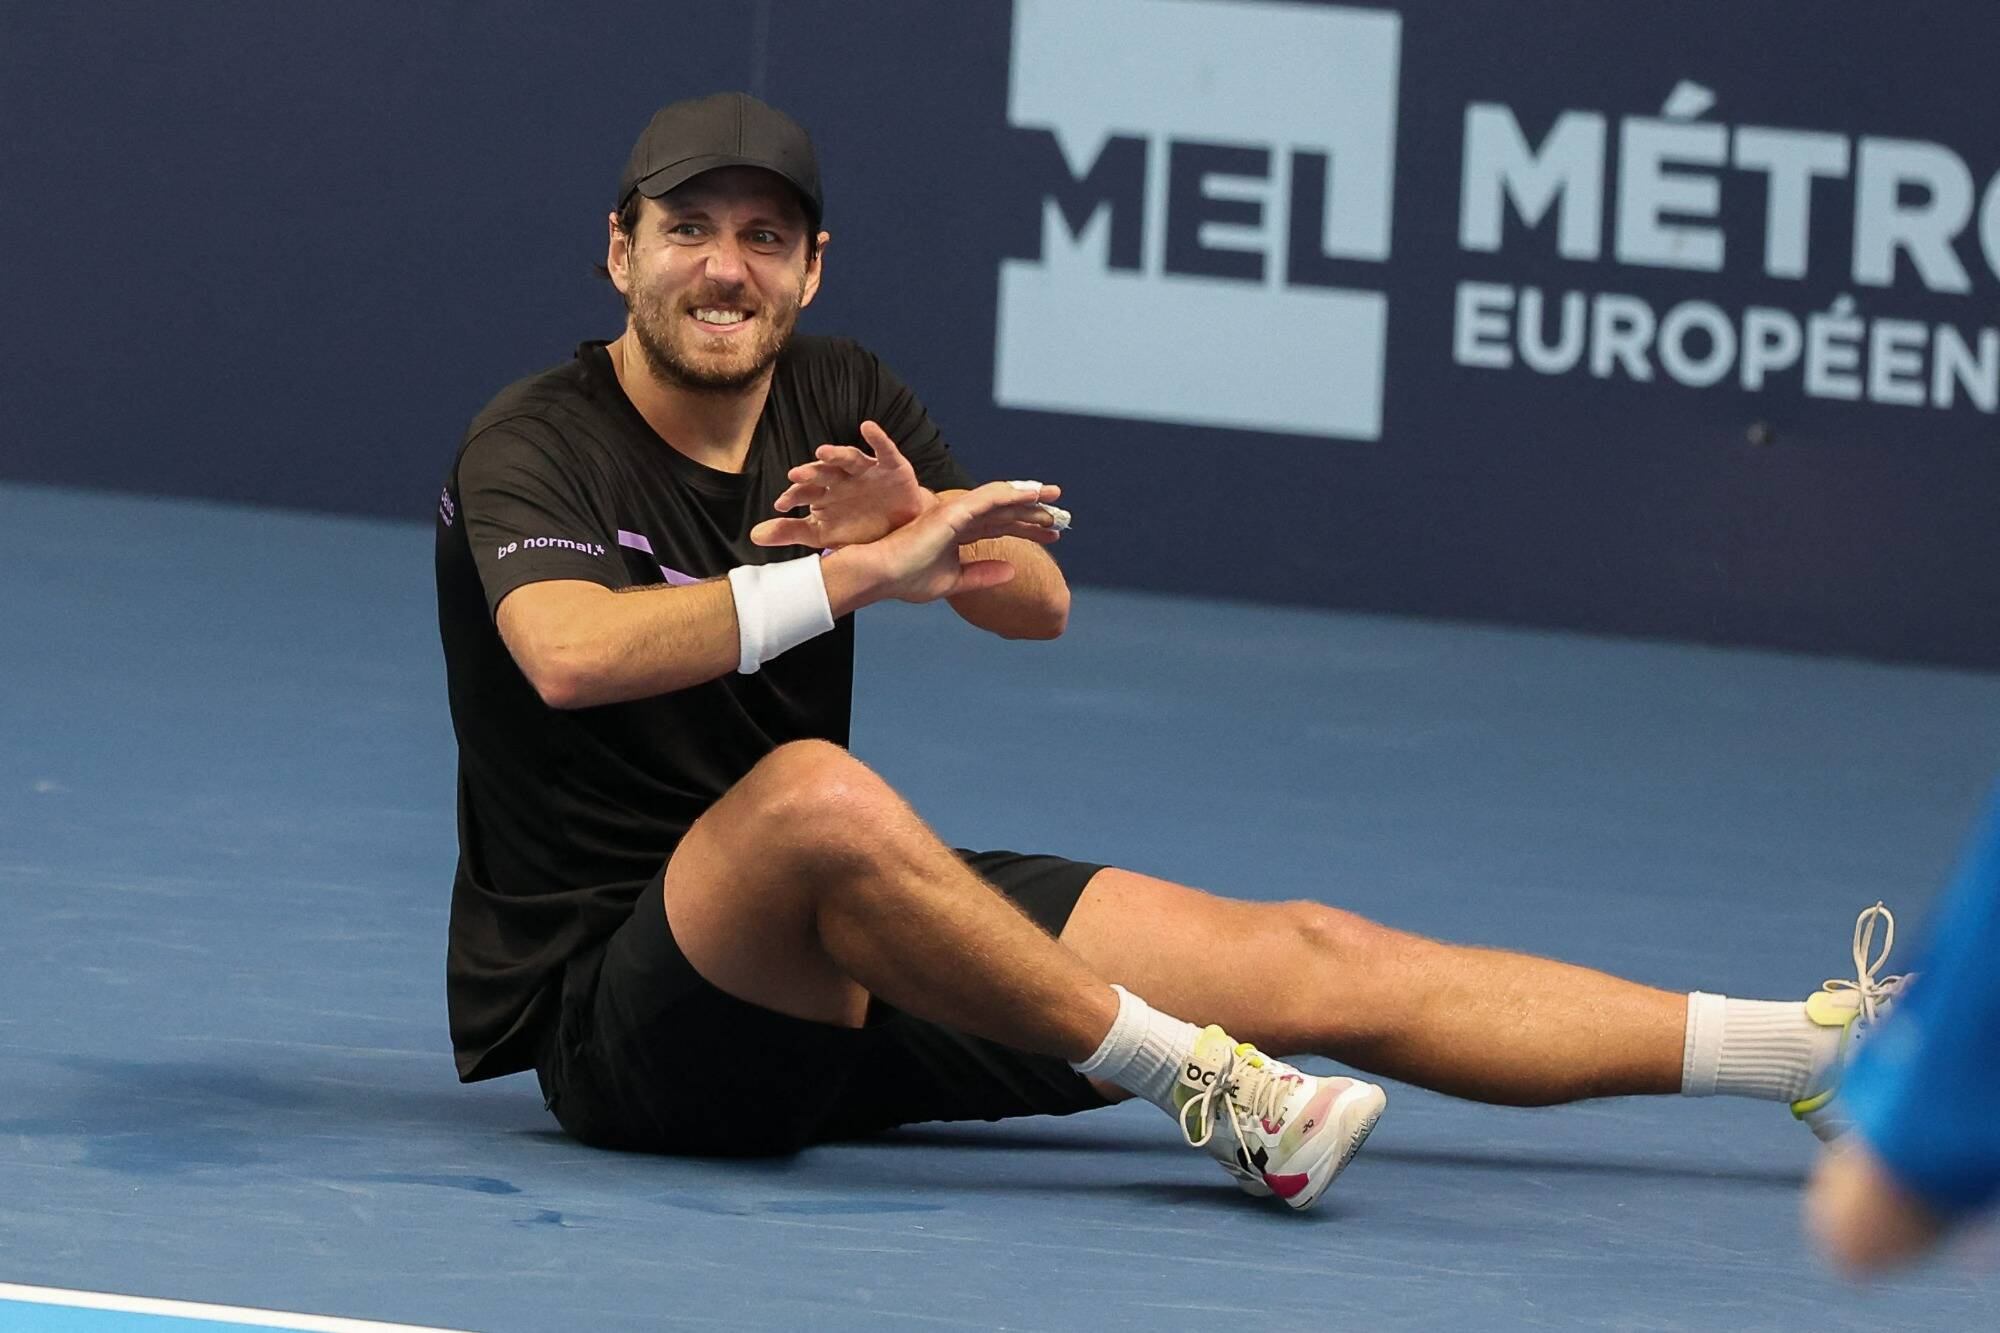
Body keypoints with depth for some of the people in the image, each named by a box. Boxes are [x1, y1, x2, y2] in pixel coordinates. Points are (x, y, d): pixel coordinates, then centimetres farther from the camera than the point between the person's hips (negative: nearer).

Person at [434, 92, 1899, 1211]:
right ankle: (1207, 1090, -32)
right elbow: (572, 653, -33)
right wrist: (863, 570, -36)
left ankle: (1822, 1051, 1)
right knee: (811, 789, -41)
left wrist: (915, 529, -25)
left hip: (830, 961, 7)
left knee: (1318, 961, 0)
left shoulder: (841, 402, 8)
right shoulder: (532, 448, -11)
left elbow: (1039, 602, -3)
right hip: (602, 1010, -7)